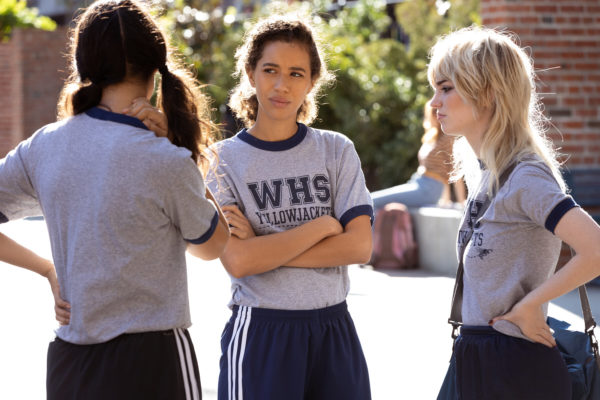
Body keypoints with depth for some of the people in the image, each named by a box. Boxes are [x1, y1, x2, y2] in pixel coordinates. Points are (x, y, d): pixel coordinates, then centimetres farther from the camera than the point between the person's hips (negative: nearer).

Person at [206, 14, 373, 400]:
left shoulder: (336, 151, 6)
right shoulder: (224, 160, -1)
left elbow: (359, 246, -6)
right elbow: (238, 261, -13)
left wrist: (265, 248, -12)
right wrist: (322, 225, -8)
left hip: (334, 329, 2)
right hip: (260, 334, -2)